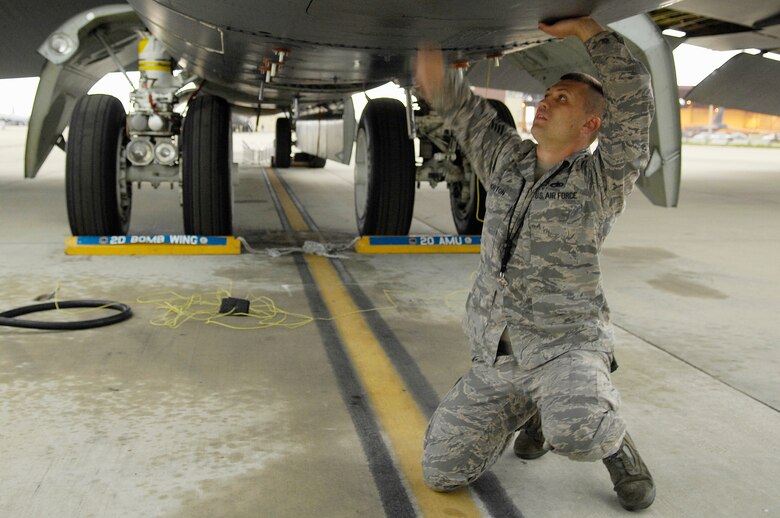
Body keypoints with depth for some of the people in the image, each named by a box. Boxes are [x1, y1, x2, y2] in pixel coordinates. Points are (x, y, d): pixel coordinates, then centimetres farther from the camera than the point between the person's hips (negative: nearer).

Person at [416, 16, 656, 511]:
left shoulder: (601, 182, -7)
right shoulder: (508, 159, 8)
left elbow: (634, 99, -19)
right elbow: (465, 110, 10)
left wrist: (585, 28, -14)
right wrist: (437, 78, -10)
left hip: (566, 348, -5)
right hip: (494, 356, 6)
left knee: (574, 433, -38)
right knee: (442, 471, 6)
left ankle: (612, 439, 2)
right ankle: (536, 409, 29)